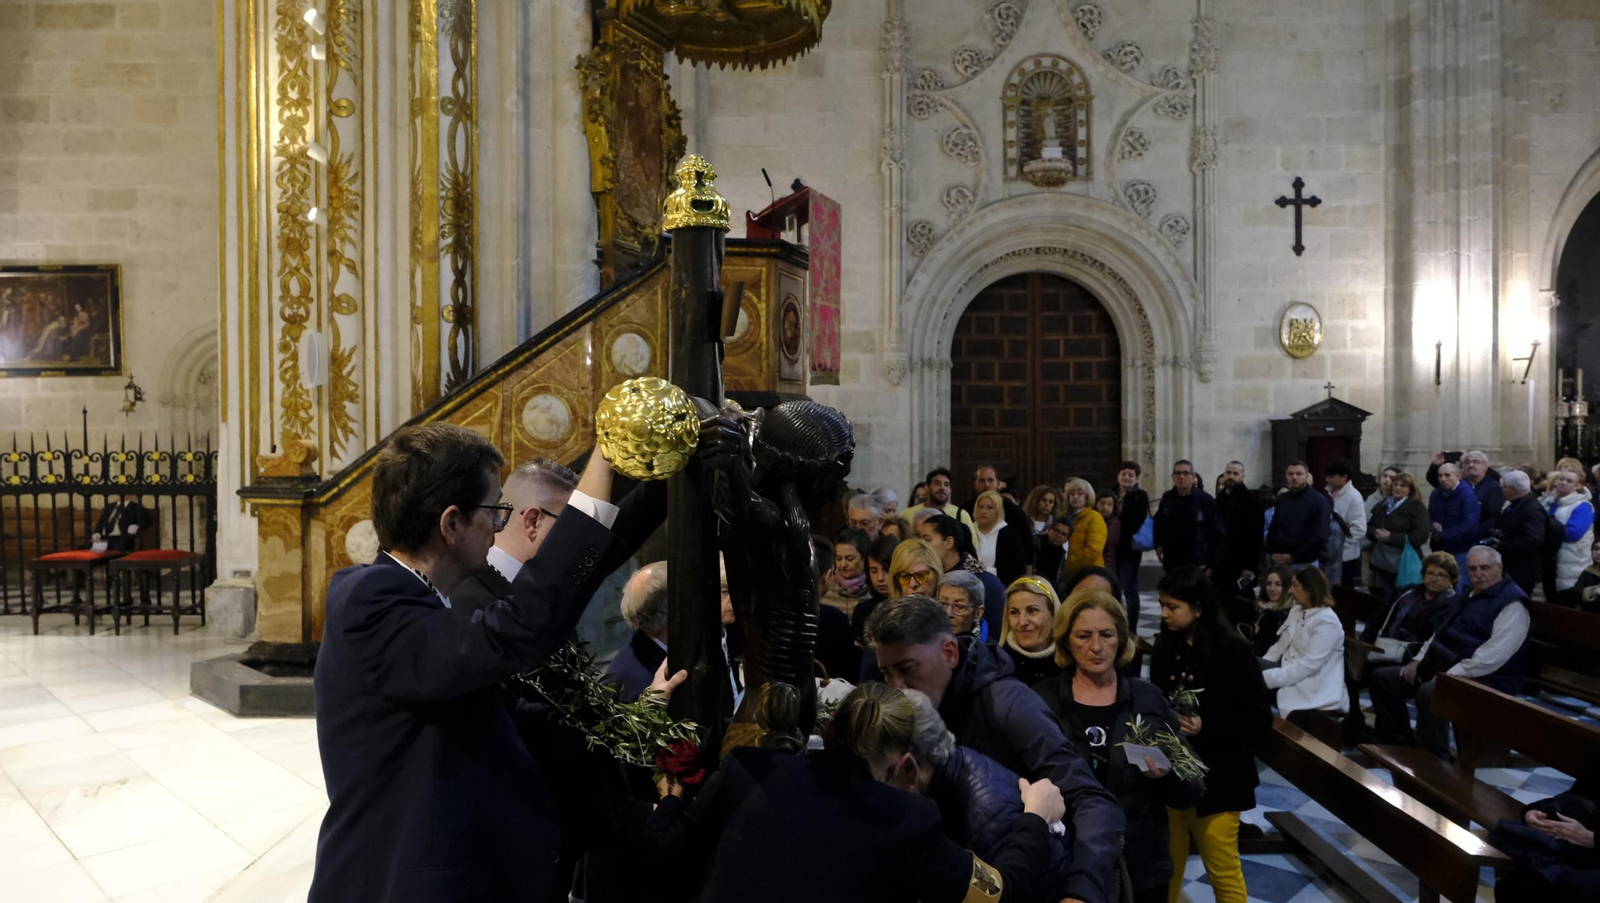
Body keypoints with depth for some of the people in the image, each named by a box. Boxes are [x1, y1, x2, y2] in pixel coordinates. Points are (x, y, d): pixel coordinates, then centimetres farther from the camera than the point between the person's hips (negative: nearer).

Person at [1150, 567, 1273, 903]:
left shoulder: (1231, 651, -14)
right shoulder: (1166, 646, 1)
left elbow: (1260, 717, -14)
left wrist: (1205, 725, -23)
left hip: (1215, 776, -4)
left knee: (1223, 871, 10)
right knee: (1167, 864, 13)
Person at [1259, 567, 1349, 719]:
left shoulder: (1327, 623, -16)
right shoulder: (1296, 611, 13)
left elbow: (1308, 666, -23)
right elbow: (1280, 645, 14)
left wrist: (1266, 677, -28)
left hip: (1313, 691, -8)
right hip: (1289, 676, 8)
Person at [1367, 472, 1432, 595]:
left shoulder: (1417, 508, -4)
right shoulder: (1382, 505, 17)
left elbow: (1420, 536, -15)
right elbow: (1368, 527, 20)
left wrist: (1391, 537, -18)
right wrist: (1375, 532, -5)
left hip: (1404, 565, -6)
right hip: (1380, 562, 6)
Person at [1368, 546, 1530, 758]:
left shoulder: (1511, 604, -13)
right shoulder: (1469, 596, 18)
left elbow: (1494, 655, -24)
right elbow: (1440, 632, 22)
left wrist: (1453, 674, -25)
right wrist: (1418, 659, 7)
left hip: (1483, 680, -10)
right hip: (1443, 668, 10)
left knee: (1429, 693, -37)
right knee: (1383, 677, 3)